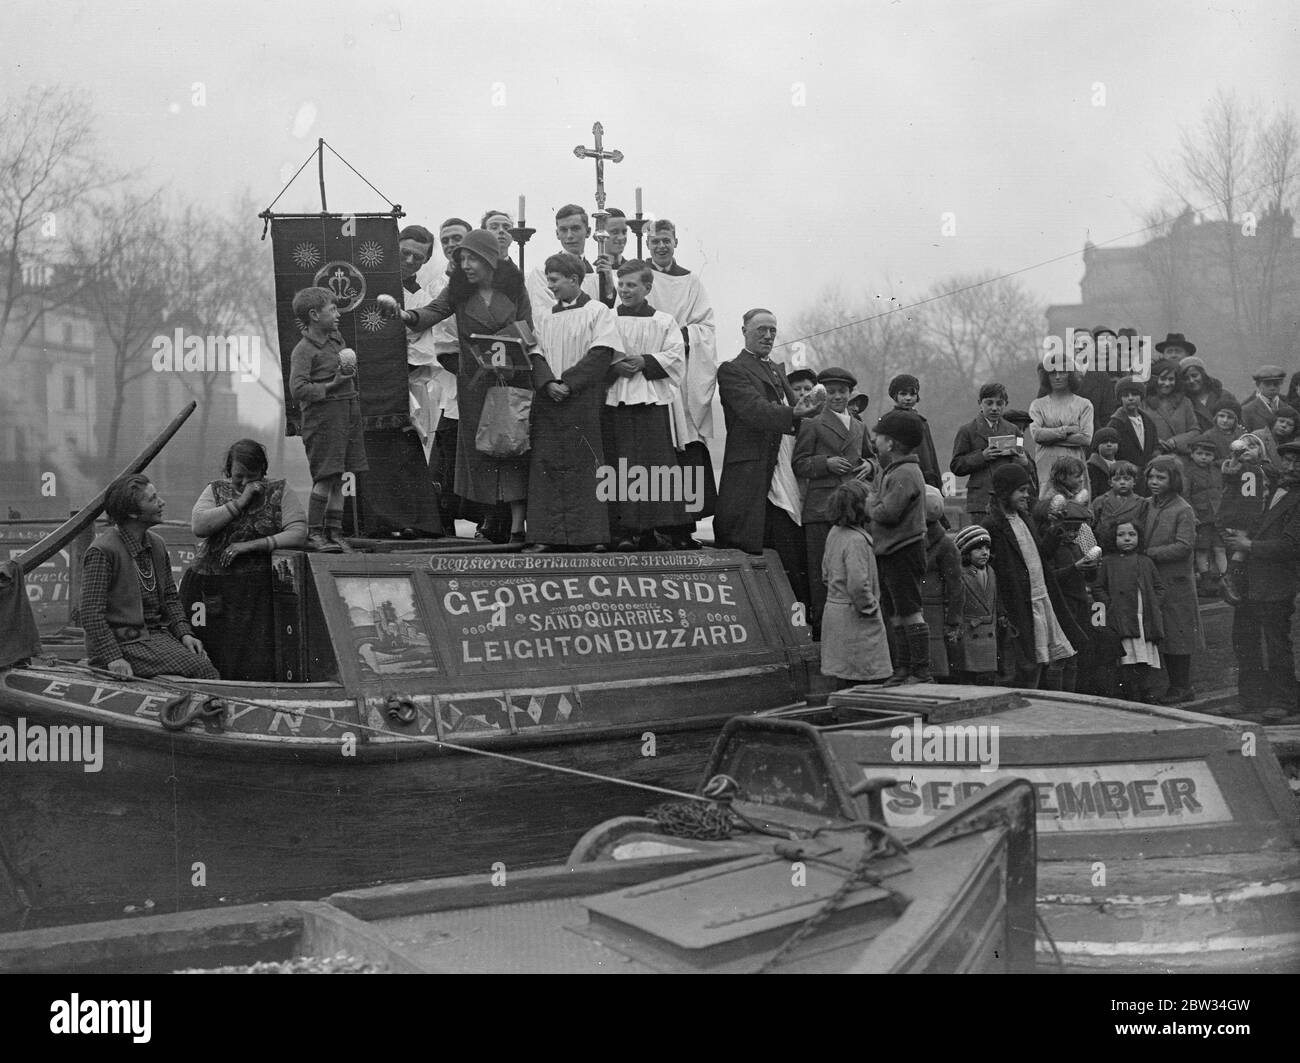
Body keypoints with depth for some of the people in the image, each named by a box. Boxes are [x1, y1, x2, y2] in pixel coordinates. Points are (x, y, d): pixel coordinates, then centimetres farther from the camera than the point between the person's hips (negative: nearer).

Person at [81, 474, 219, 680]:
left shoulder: (156, 544, 12)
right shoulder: (101, 552, -12)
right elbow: (91, 615, -14)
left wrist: (184, 633, 2)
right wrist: (113, 658, -24)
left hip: (156, 635, 7)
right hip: (123, 643, -7)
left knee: (207, 666, -18)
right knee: (201, 670, -24)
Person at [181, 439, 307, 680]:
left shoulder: (279, 492, 9)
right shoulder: (216, 490, 14)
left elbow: (298, 533, -4)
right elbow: (198, 526, -3)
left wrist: (251, 545, -11)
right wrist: (240, 502, -7)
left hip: (254, 588, -2)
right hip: (207, 586, 2)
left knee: (255, 665, -12)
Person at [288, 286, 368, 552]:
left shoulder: (336, 337, 14)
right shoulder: (303, 350, -11)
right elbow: (298, 388, -19)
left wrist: (351, 371, 6)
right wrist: (332, 386, -20)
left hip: (347, 413, 8)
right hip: (322, 417, -8)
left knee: (338, 478, 9)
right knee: (326, 477, -9)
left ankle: (334, 532, 14)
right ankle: (314, 534, -1)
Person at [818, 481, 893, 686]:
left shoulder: (834, 533, 8)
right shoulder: (856, 540, -20)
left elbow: (826, 575, 18)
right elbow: (858, 584, -27)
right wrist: (870, 607, -14)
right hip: (854, 618, -9)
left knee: (850, 680, 15)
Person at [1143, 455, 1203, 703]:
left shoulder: (1183, 510, -10)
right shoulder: (1149, 506, 10)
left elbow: (1184, 546, -17)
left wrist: (1150, 554, -17)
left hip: (1176, 581, -7)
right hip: (1153, 580, 7)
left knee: (1177, 635, -1)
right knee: (1162, 635, 10)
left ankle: (1182, 687, 7)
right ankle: (1176, 685, 19)